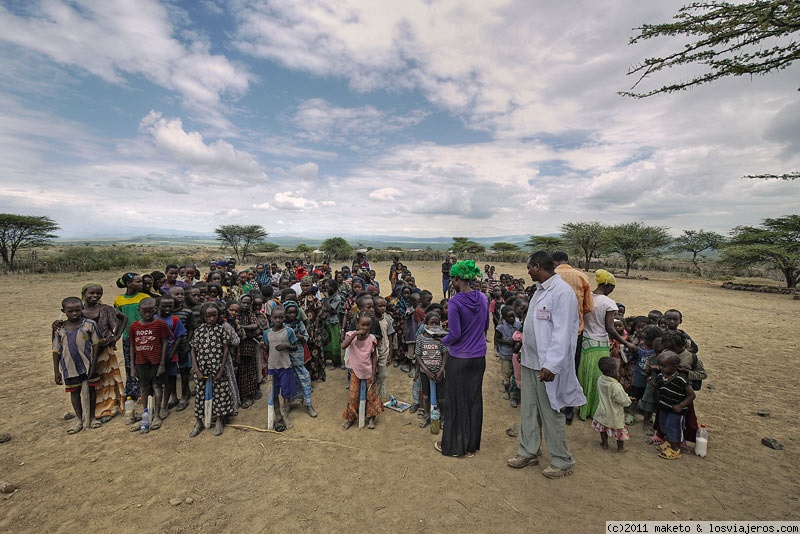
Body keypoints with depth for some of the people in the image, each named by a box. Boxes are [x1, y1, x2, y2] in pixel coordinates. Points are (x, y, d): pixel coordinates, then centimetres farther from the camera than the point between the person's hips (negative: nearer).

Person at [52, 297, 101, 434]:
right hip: (69, 367, 2)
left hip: (87, 365, -2)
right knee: (74, 392, 12)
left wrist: (93, 364, -10)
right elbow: (56, 351, 4)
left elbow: (95, 344, -6)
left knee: (90, 389, 10)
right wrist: (56, 371, 2)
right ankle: (79, 420, 26)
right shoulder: (59, 330, -2)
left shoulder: (89, 324, -8)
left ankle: (92, 417, 25)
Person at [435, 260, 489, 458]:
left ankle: (452, 445, 25)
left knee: (456, 402, 9)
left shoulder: (455, 303, -18)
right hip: (479, 357, 6)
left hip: (459, 358, -6)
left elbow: (455, 334, -19)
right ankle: (471, 446, 29)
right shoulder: (483, 298, 1)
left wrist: (443, 341, 2)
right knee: (475, 400, 14)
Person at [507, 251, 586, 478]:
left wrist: (551, 365, -24)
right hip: (530, 360, 9)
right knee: (528, 409, 17)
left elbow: (562, 332, -22)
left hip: (547, 365, -8)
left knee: (551, 413, 7)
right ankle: (529, 452, 34)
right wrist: (524, 351, 15)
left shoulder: (562, 292, -18)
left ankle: (562, 461, 27)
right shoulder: (540, 290, 10)